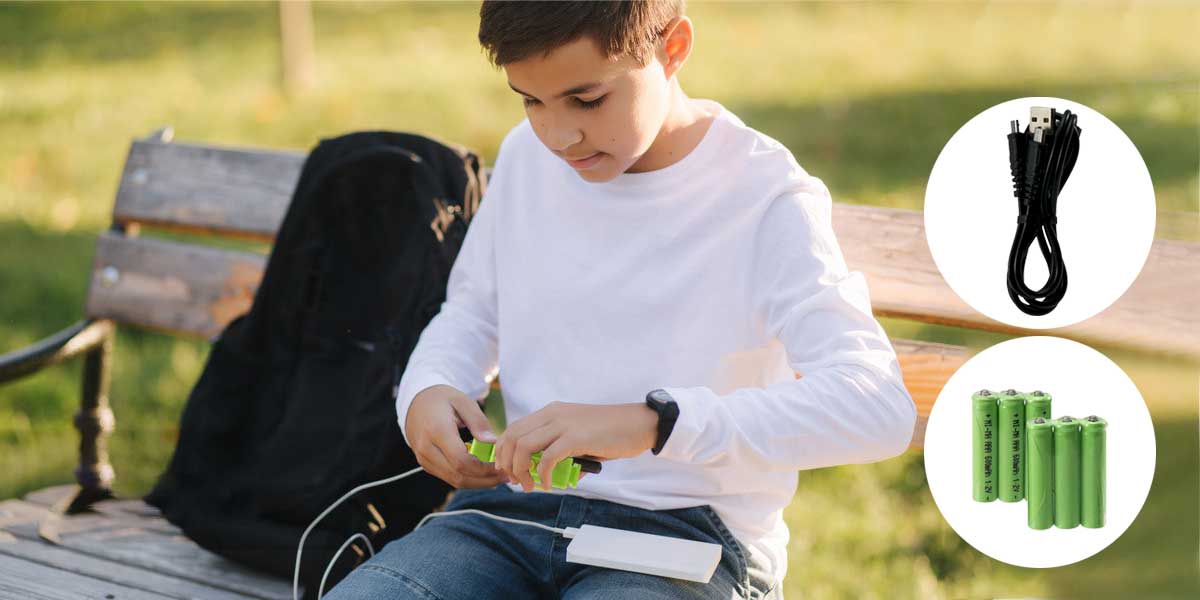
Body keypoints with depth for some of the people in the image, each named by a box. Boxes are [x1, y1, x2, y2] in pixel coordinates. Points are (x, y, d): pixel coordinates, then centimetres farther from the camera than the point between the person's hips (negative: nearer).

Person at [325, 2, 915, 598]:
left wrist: (654, 421, -34)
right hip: (512, 505, 5)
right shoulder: (527, 156, 8)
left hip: (685, 539, -4)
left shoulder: (764, 198, -10)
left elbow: (879, 407, -24)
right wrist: (424, 391, 0)